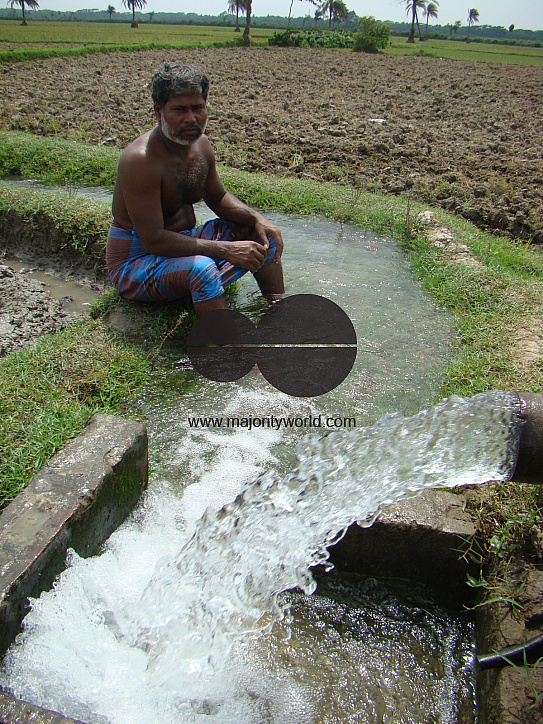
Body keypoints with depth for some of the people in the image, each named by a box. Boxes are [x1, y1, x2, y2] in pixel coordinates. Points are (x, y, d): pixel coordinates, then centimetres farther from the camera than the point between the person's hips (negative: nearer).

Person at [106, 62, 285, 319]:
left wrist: (256, 218, -5)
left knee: (261, 233, 3)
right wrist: (225, 250, -32)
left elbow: (218, 197, 15)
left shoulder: (201, 144, -1)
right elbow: (153, 240, -30)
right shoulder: (140, 160, -26)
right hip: (136, 258, -8)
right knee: (201, 268, -38)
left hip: (183, 242, 8)